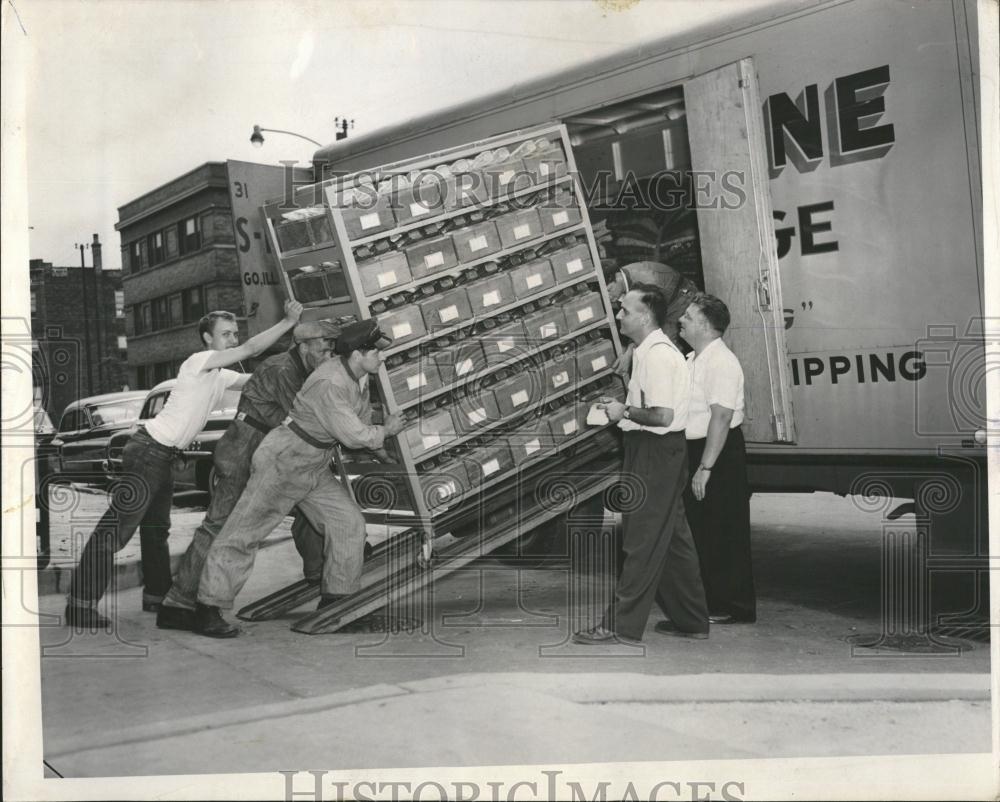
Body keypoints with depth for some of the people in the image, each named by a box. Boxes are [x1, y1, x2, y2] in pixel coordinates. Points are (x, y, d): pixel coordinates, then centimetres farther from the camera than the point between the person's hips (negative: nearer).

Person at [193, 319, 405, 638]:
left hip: (314, 468, 10)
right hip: (282, 461, -9)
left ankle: (336, 599, 14)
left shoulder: (358, 378, 2)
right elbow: (353, 435, -26)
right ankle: (208, 610, 2)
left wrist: (379, 449, 31)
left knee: (348, 521, 3)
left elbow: (362, 415, 22)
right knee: (244, 531, -4)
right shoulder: (328, 385, -28)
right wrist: (386, 431, -8)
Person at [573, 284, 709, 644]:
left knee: (643, 540, -3)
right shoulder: (652, 350, 14)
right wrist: (624, 410, 9)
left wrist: (625, 412, -13)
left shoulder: (657, 355, -19)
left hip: (655, 453, -11)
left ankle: (621, 624, 4)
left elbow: (663, 415, -25)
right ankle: (691, 620, 24)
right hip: (651, 451, 11)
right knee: (672, 538, 15)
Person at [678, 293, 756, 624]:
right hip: (693, 450, 10)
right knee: (700, 530, 16)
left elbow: (721, 418, -23)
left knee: (725, 533, -1)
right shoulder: (691, 359, 13)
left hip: (720, 454, -10)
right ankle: (710, 600, 28)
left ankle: (733, 608, 10)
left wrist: (705, 468, -25)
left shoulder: (721, 362, -17)